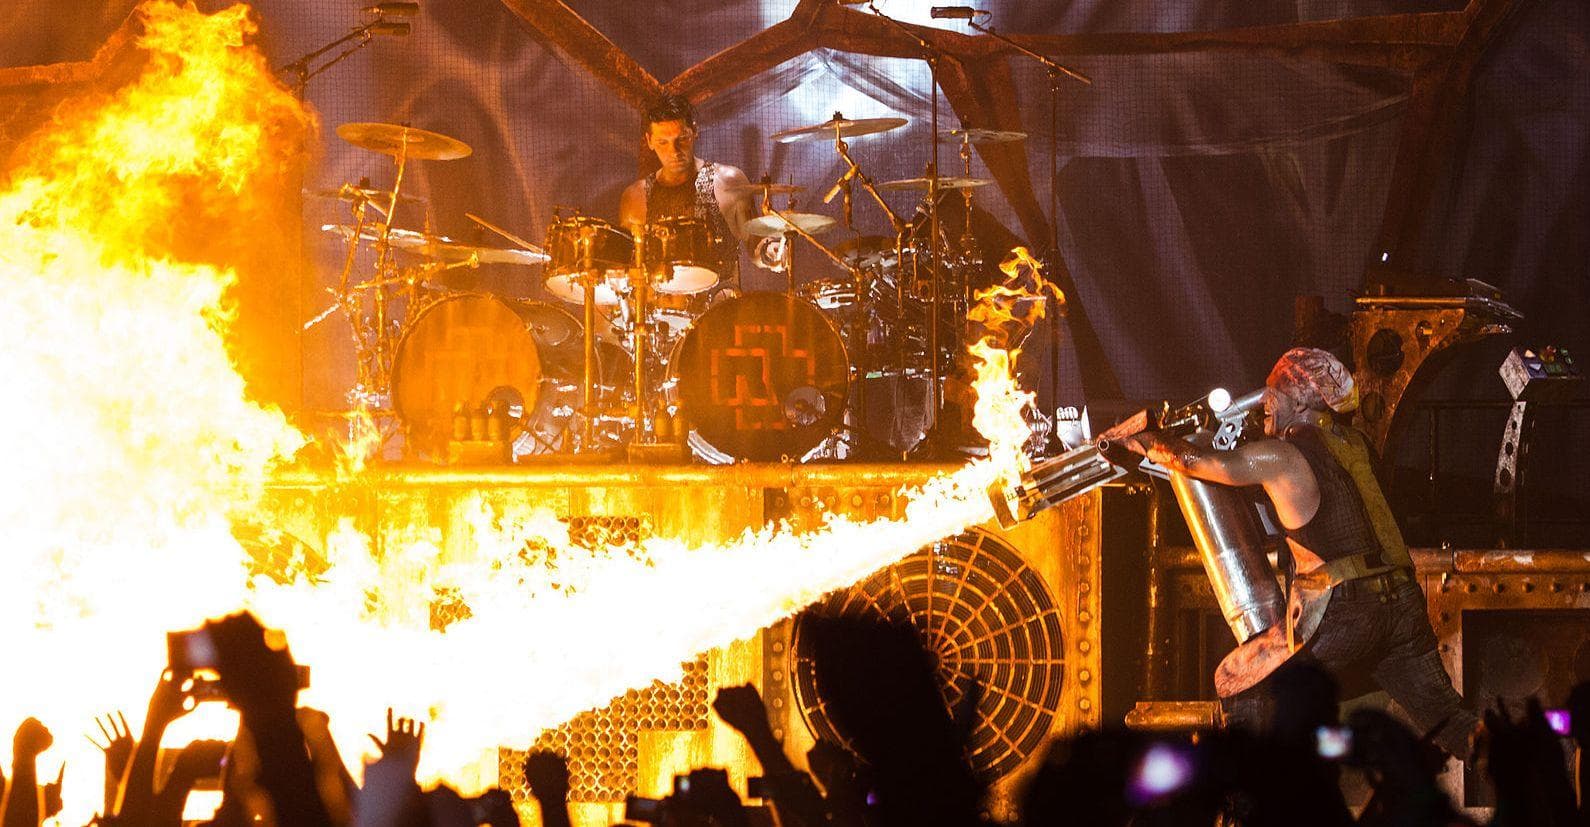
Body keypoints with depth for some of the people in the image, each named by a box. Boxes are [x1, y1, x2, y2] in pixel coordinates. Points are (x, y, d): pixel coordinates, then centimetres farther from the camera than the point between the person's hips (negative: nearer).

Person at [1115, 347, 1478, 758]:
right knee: (1447, 721, 9)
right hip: (1403, 605, 6)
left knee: (1236, 684, 10)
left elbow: (1193, 461, 4)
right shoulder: (1353, 442, 15)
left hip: (1341, 613, -6)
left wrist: (1146, 443, 24)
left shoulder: (1281, 457, -4)